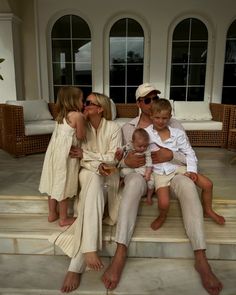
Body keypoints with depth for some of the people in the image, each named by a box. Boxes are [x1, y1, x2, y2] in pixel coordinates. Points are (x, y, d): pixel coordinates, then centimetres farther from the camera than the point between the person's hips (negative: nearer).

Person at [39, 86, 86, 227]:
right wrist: (83, 120, 1)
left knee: (55, 183, 17)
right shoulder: (78, 116, -12)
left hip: (55, 151, 8)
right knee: (64, 185, 3)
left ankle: (52, 214, 31)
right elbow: (80, 136, -9)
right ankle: (64, 218, 17)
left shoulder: (61, 115, 10)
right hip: (65, 154, -7)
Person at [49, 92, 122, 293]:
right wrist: (97, 165, -23)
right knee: (94, 182, -37)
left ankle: (77, 264, -31)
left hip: (108, 174, 0)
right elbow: (81, 158, -2)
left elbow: (113, 158, -9)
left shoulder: (114, 128, -3)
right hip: (88, 172, 1)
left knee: (94, 186, -35)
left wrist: (86, 154, -14)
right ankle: (89, 250, -44)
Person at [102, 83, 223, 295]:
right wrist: (127, 161, -16)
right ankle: (120, 254, -41)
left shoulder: (173, 125, 6)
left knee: (188, 184, -34)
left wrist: (171, 155, -19)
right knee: (134, 181, -38)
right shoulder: (128, 128, 7)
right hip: (140, 173, 0)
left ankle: (201, 259, -34)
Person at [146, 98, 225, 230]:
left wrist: (192, 169, -6)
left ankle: (208, 210, 29)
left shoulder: (178, 134, -1)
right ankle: (162, 216, 18)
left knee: (207, 184, -2)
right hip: (160, 172, -3)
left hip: (178, 167, 3)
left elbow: (189, 152, 4)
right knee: (164, 203, -22)